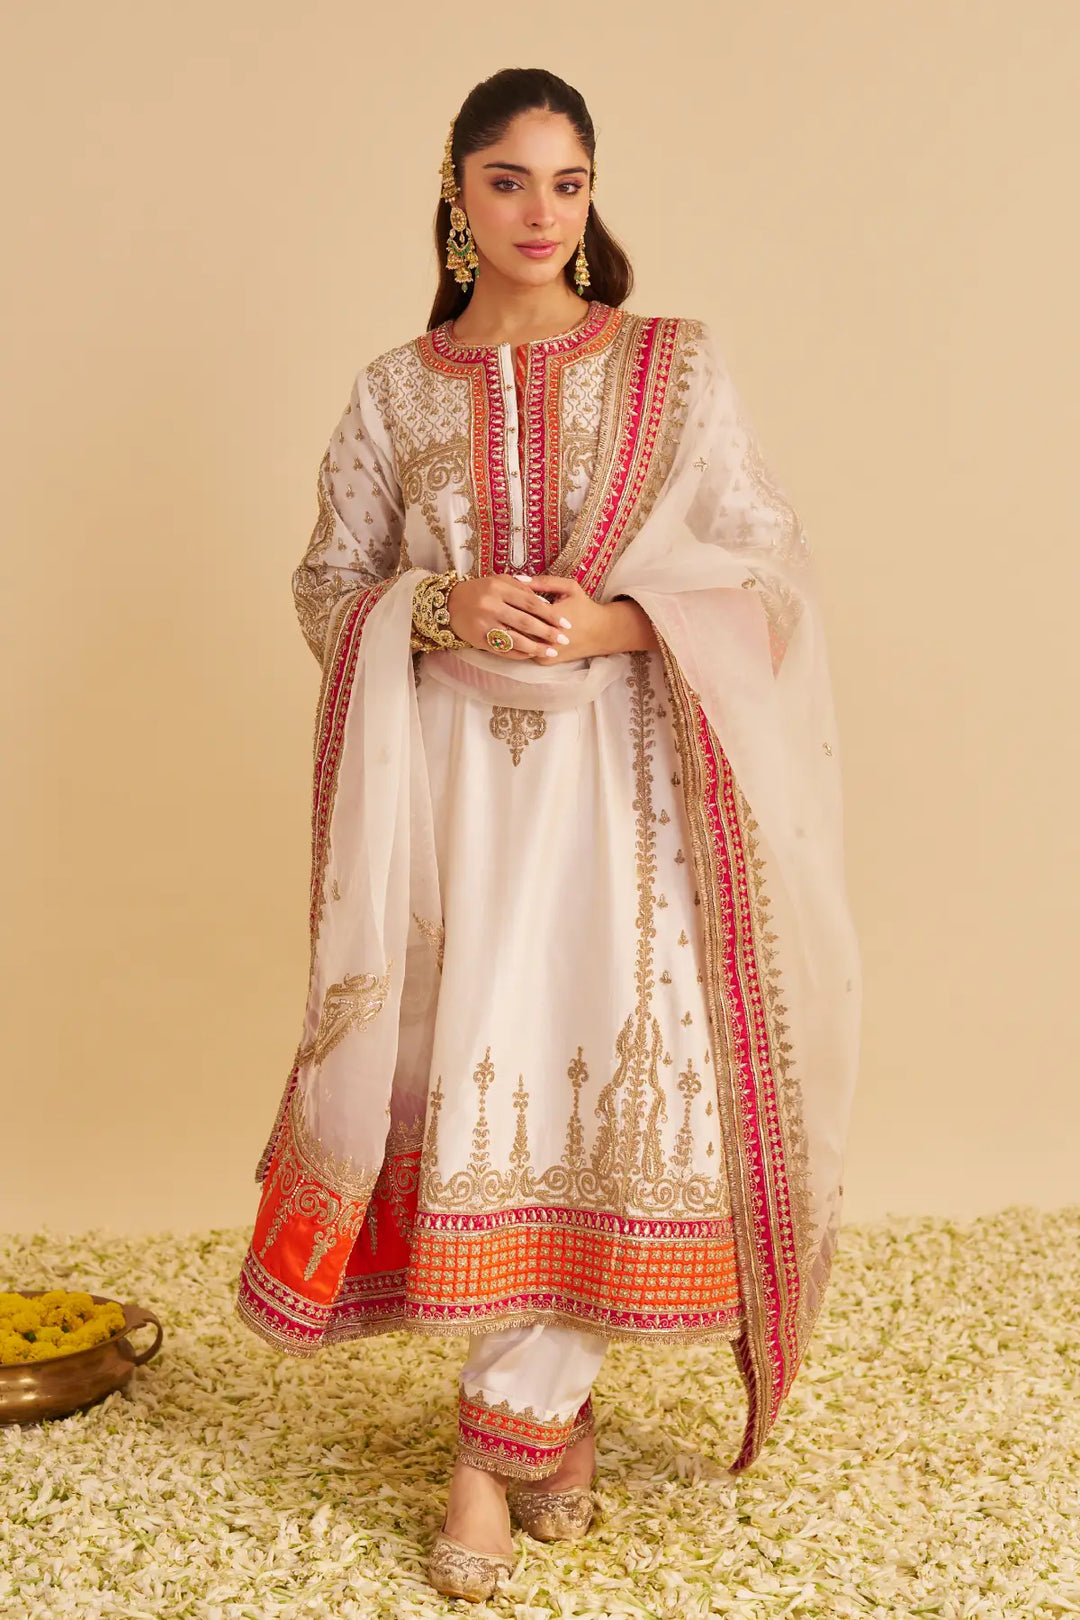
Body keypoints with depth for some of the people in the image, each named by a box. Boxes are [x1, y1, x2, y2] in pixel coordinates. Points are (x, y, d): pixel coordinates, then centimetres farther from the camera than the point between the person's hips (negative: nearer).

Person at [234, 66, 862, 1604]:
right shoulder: (395, 391, 10)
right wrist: (443, 608, -10)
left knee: (604, 1061, -6)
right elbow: (327, 584, 10)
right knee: (473, 1064, -2)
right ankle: (554, 1405, 17)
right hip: (452, 775, 1)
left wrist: (614, 621, -14)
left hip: (623, 772, -1)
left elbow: (770, 568, 2)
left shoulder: (677, 366, 6)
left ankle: (504, 1430, 8)